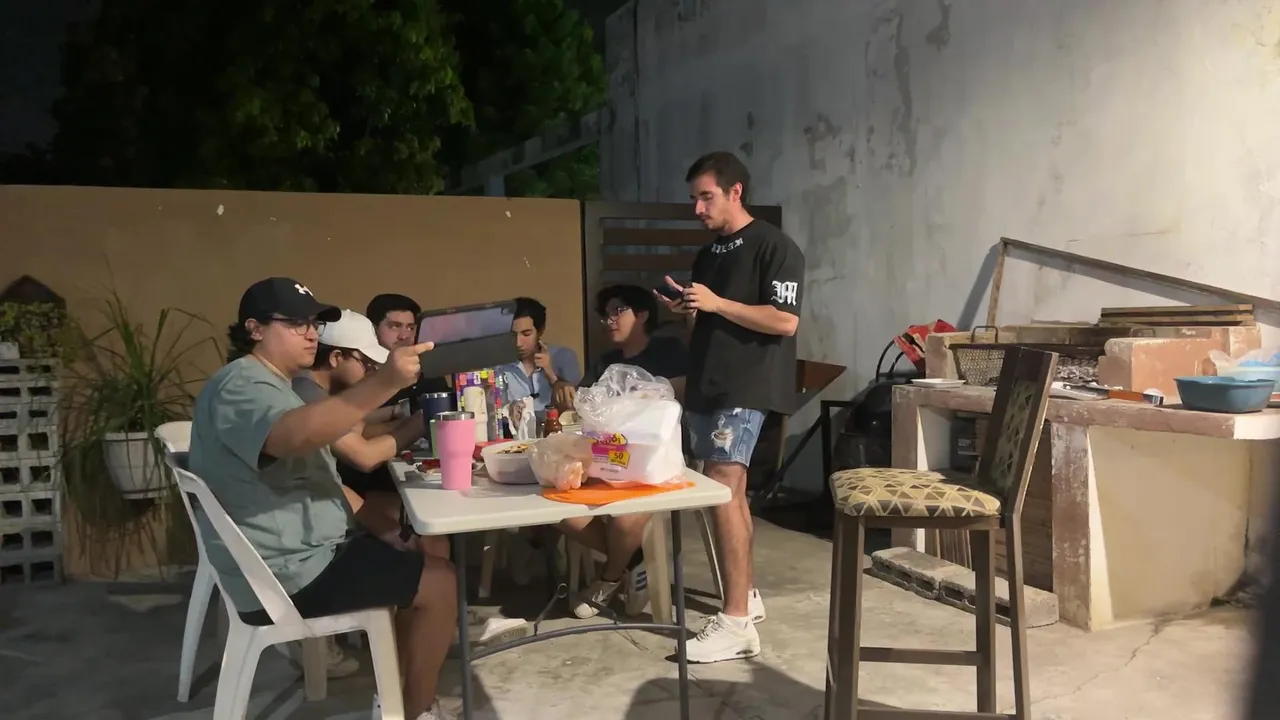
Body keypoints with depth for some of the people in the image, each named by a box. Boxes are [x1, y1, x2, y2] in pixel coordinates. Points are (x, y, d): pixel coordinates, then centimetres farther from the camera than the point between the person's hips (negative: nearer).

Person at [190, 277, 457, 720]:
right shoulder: (241, 385, -18)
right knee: (441, 582, -9)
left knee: (420, 563, 17)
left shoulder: (271, 387, 17)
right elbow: (294, 436, -41)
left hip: (302, 554, 11)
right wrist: (384, 383, -48)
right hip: (284, 576, -11)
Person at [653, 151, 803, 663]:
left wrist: (716, 303, -18)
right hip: (705, 386, 9)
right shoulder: (707, 254, 18)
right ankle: (747, 595, 23)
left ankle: (737, 623, -14)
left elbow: (785, 321, -16)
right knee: (730, 490, 12)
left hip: (746, 388, -8)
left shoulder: (775, 247, -7)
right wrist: (684, 309, 1)